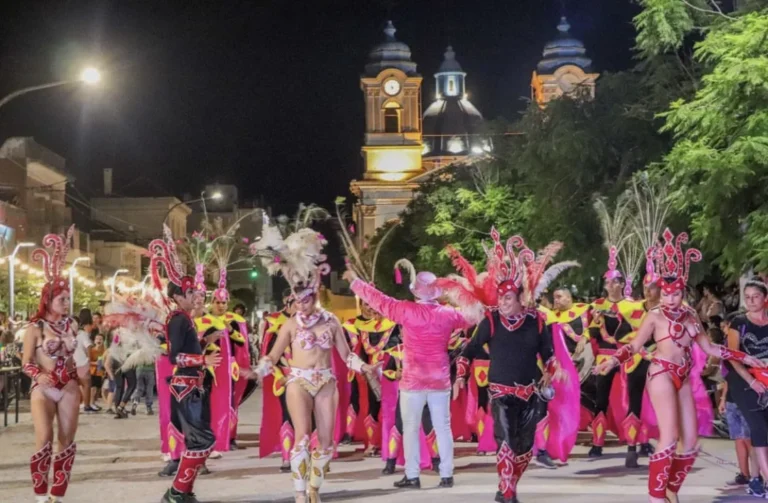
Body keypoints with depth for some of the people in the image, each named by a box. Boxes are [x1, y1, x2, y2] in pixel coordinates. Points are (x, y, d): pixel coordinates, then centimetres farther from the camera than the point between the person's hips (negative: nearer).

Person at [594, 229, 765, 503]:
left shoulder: (690, 315, 12)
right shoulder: (654, 316, -3)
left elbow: (709, 348, 17)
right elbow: (634, 346, -6)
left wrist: (744, 358, 16)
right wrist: (612, 361, -23)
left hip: (684, 378, 7)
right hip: (663, 374, -7)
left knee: (690, 442, 4)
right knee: (669, 438, -18)